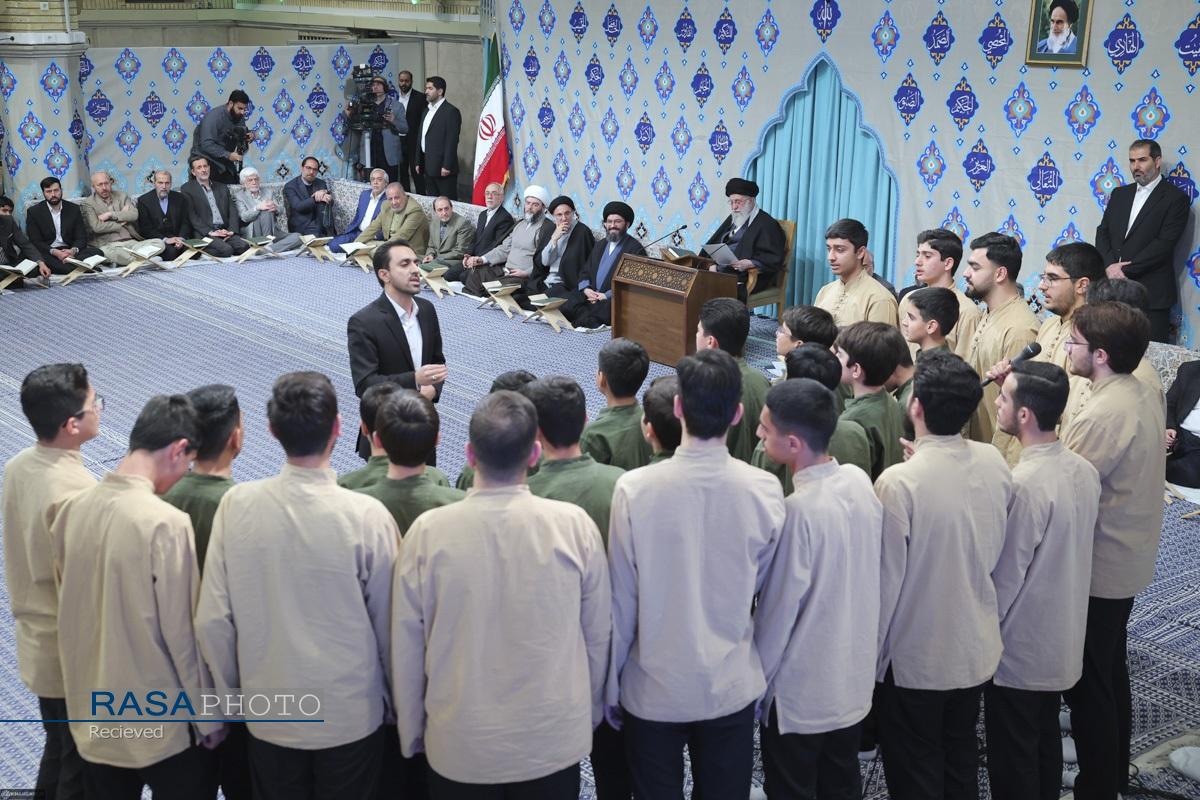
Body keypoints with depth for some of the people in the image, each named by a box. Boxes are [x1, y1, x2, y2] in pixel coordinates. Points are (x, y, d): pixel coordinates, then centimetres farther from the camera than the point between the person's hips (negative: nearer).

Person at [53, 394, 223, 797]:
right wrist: (208, 716, -6)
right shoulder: (166, 522, -22)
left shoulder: (72, 510, -4)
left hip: (93, 716, 6)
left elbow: (69, 608, 8)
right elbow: (181, 632, -17)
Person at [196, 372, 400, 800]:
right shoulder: (367, 516, -19)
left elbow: (212, 621, -7)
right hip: (351, 717, -2)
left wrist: (230, 693, 10)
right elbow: (389, 624, -10)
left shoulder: (236, 504, -13)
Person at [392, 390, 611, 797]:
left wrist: (411, 732, 10)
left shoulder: (428, 531, -14)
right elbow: (597, 634, -3)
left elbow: (406, 645, -5)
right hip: (555, 741, 0)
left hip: (459, 746, 0)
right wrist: (590, 711, 15)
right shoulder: (574, 525, -14)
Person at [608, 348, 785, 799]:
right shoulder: (763, 490, -13)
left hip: (653, 690, -1)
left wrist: (610, 686, 3)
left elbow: (621, 599, -10)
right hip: (733, 687, 2)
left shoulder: (634, 489, -18)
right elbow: (762, 589, 0)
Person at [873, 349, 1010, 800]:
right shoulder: (995, 464, -8)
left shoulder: (900, 482, -26)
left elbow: (888, 579, -19)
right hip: (977, 648, 6)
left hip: (915, 659, -5)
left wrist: (871, 656, -5)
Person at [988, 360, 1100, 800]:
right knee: (1046, 743, 22)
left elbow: (1005, 575, -20)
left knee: (1012, 760, 8)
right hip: (1063, 638, 8)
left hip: (1019, 646, -7)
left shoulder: (1024, 484, -27)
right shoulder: (1085, 471, -3)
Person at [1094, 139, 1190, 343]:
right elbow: (1103, 232, 11)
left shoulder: (1176, 198, -2)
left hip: (1151, 293, -5)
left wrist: (1125, 269, -14)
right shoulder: (1119, 194, 16)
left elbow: (1164, 244, -11)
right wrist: (1110, 265, -8)